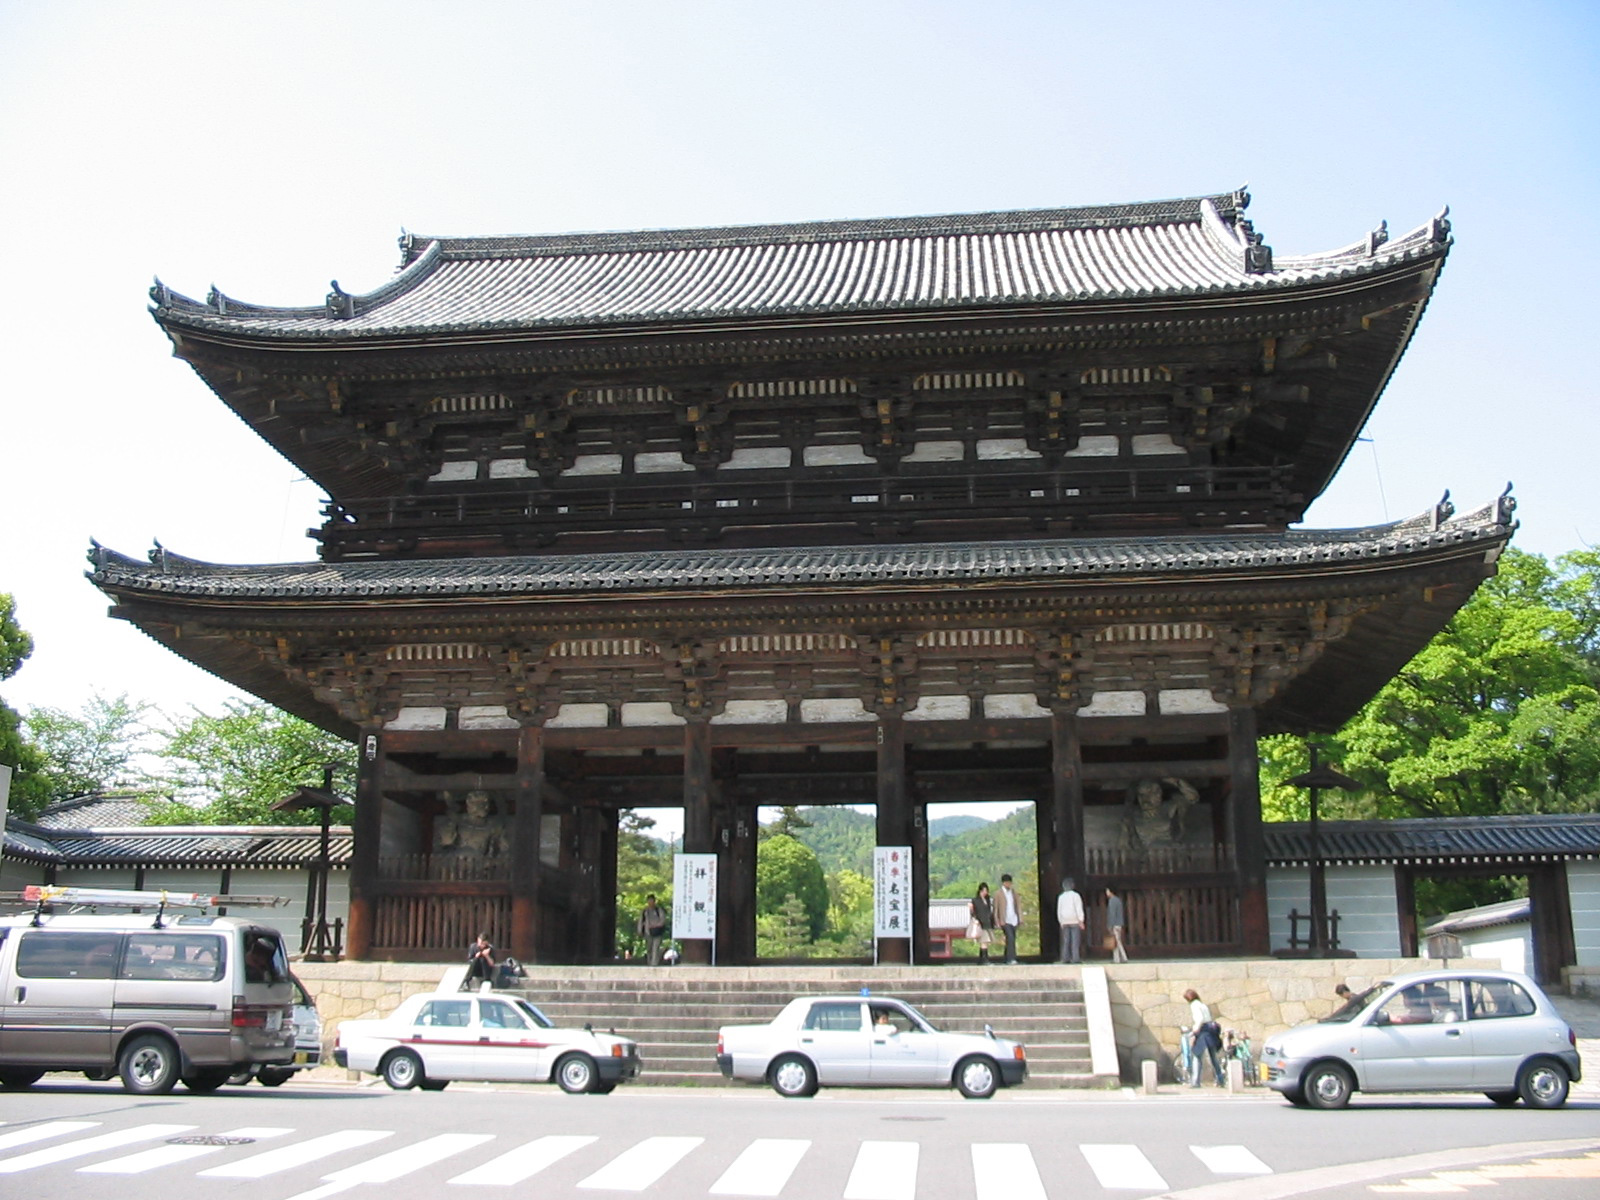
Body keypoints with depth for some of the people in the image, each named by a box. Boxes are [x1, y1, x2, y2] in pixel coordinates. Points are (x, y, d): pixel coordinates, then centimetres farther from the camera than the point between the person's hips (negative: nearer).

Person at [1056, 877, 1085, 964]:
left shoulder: (1061, 897, 9)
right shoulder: (1075, 895, -4)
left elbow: (1059, 911, 12)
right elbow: (1079, 909, -10)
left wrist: (1061, 922, 18)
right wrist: (1081, 921, -10)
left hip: (1065, 922, 4)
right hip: (1075, 921, -4)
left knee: (1066, 941, 6)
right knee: (1075, 940, -6)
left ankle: (1065, 958, 1)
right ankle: (1075, 958, -13)